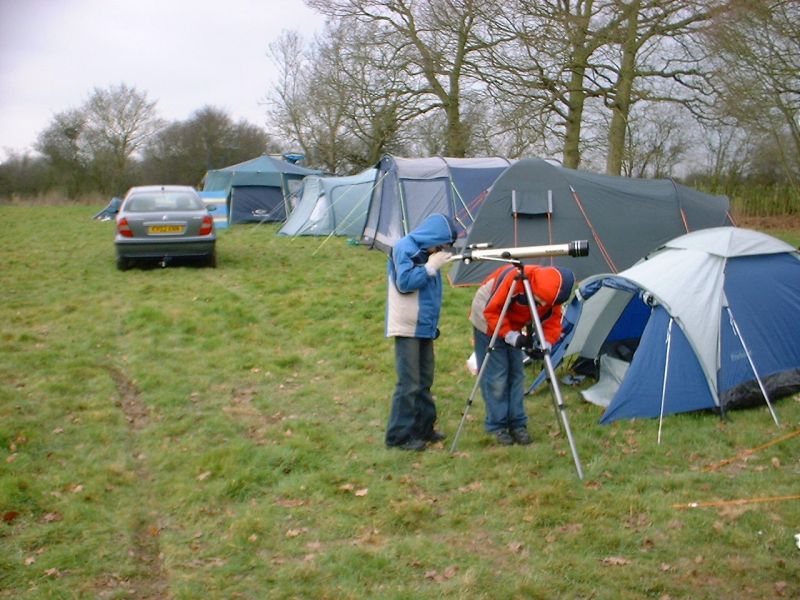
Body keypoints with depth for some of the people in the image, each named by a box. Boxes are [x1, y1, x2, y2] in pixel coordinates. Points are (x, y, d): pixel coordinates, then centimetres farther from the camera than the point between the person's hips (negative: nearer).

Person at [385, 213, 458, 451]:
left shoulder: (424, 251, 13)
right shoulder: (404, 248, -11)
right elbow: (404, 282, -20)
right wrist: (431, 266, -15)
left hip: (425, 326, 9)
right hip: (407, 327, -9)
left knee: (424, 381, 14)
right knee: (409, 383, -8)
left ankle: (423, 428, 23)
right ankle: (399, 436, -1)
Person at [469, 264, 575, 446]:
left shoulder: (551, 293, -20)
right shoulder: (513, 277, -38)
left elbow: (553, 323, -11)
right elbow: (491, 311, -29)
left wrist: (545, 343, -29)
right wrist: (511, 336, -33)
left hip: (512, 327, 6)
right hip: (487, 324, -6)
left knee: (516, 375, 5)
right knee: (495, 376, -7)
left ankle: (517, 424, 12)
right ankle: (497, 426, 3)